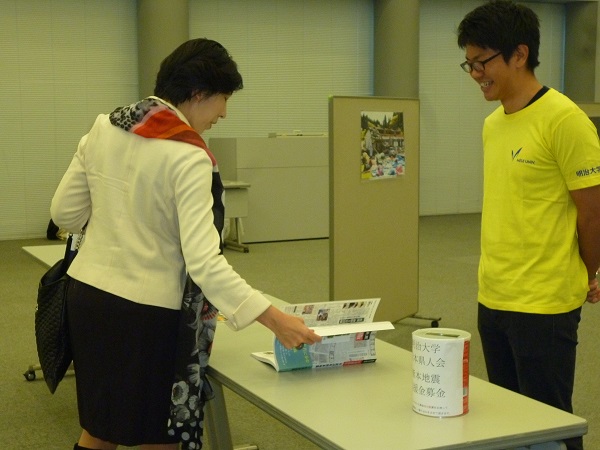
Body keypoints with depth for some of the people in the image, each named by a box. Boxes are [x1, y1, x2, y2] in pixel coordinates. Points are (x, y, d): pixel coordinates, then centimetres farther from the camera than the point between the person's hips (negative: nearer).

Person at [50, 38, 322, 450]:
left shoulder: (103, 128, 1)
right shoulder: (188, 157, -19)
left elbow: (65, 213, 7)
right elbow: (203, 260, -26)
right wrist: (274, 319, -26)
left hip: (88, 294, 7)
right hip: (147, 311, -7)